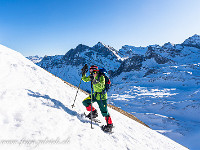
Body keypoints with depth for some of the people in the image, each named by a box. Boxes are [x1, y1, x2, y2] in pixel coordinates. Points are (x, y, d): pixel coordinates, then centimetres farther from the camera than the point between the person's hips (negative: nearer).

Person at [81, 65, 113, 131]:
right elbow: (85, 79, 10)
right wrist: (83, 73, -5)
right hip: (95, 95, 7)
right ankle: (94, 112, 20)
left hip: (102, 96, -7)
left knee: (104, 111, -6)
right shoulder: (92, 77, 2)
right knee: (85, 102, 3)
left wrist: (95, 81, -44)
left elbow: (101, 86, -34)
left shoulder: (101, 77, -19)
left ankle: (109, 124, 11)